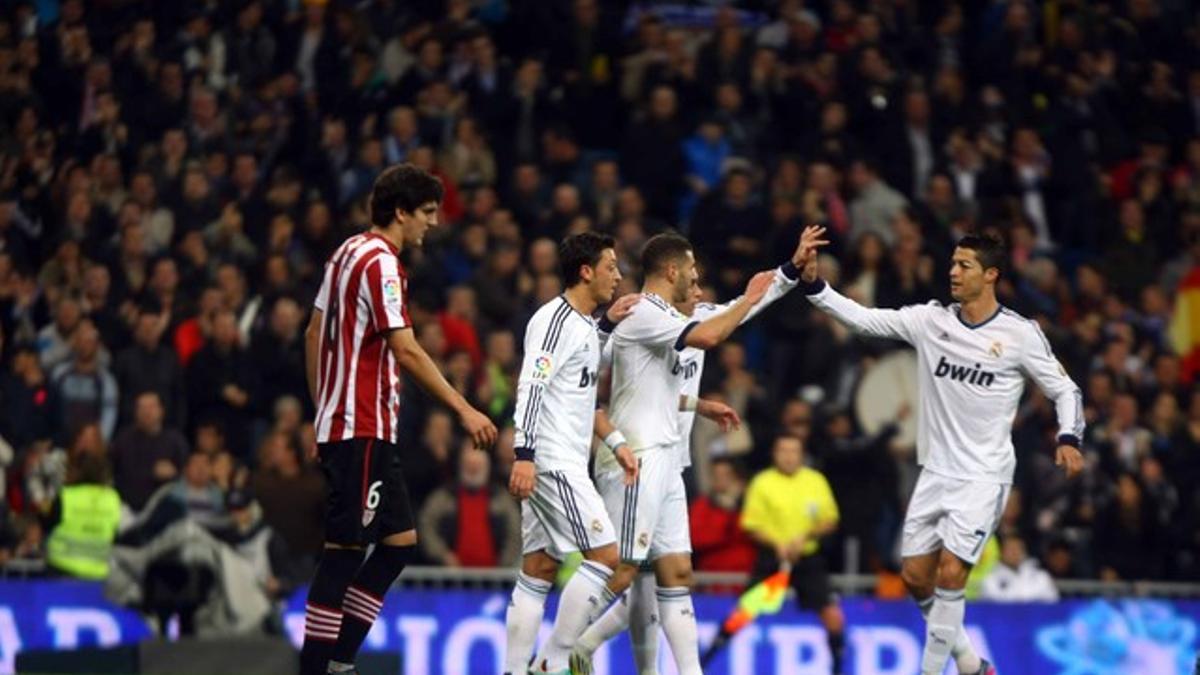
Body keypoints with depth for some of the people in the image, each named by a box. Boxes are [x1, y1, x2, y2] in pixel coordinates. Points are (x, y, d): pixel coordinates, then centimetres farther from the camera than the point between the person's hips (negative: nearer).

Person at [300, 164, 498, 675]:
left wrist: (322, 412, 23)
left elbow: (314, 334, 20)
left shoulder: (348, 253, 15)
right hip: (362, 431, -10)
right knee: (345, 550, -8)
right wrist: (464, 410, -20)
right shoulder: (380, 263, -14)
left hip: (341, 422, 10)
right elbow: (406, 350, -21)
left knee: (399, 540, 11)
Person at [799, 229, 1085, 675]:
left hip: (984, 477, -5)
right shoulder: (931, 320, 1)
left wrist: (1068, 439, -16)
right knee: (915, 576, 6)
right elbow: (863, 319, -2)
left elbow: (1064, 390, 0)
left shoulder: (1020, 334, -8)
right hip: (936, 471, 5)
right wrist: (813, 285, -14)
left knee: (950, 574, -16)